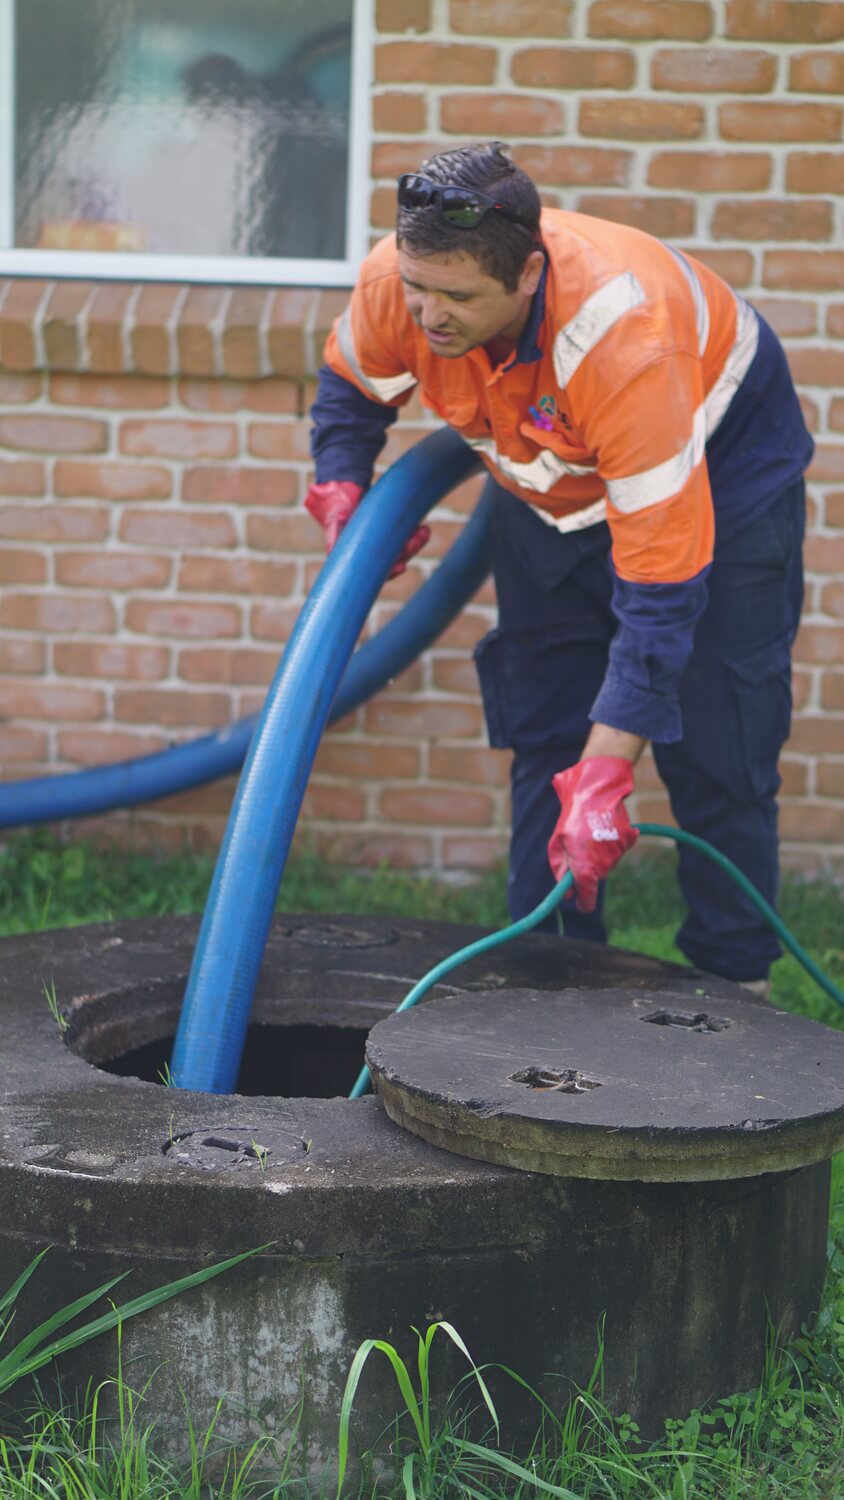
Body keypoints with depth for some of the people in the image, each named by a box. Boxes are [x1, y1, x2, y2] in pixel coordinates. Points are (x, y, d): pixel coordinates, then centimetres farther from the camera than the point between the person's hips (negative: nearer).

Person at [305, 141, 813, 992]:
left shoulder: (625, 339, -44)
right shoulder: (397, 282, -28)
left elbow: (660, 585, -42)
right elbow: (349, 384, 0)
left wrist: (605, 777, -44)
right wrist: (341, 488, -18)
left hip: (716, 469, -6)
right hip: (549, 491, 6)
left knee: (714, 752, -9)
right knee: (542, 740, 6)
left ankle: (732, 987, 4)